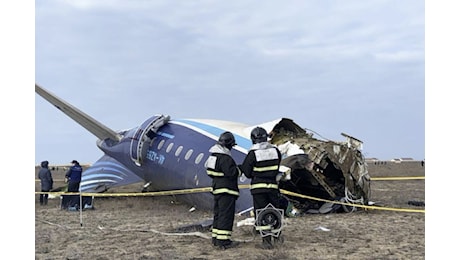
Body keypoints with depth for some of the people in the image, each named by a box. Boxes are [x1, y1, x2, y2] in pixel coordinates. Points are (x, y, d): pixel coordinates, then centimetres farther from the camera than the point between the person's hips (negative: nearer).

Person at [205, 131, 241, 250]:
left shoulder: (213, 155, 12)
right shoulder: (225, 158, -19)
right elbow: (232, 173, -24)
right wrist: (239, 169, -3)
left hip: (217, 189, 10)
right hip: (226, 190, -10)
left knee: (218, 214, 16)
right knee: (226, 215, -6)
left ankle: (216, 238, 23)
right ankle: (223, 241, -6)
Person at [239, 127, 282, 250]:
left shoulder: (252, 153, -11)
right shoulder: (275, 150, 1)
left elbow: (246, 172, -5)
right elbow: (277, 167, 10)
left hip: (258, 187, -4)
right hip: (273, 185, 4)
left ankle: (267, 241, 3)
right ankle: (278, 235, 25)